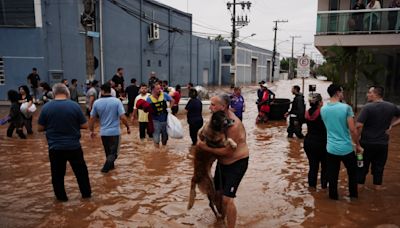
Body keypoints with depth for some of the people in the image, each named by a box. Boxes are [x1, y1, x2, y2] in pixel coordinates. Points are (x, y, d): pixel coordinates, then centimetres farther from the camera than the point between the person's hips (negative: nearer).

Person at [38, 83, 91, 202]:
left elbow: (40, 128, 2)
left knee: (57, 174, 16)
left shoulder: (46, 107, -5)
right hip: (74, 146, 0)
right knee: (81, 171, 16)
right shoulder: (74, 105, -8)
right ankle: (86, 193, 25)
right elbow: (85, 125, -4)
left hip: (55, 148, 0)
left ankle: (61, 196, 27)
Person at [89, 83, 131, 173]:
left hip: (103, 132, 3)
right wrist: (128, 127, 0)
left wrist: (92, 131, 15)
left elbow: (92, 118, 2)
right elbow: (123, 117, -15)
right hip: (115, 131, -3)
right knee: (113, 152, 7)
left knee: (108, 151, 22)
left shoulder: (97, 102, -4)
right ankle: (106, 167, -12)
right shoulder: (117, 101, -12)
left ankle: (110, 165, 36)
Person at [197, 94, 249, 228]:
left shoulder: (234, 125, -30)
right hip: (222, 162, 9)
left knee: (227, 199, -12)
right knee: (217, 191, 20)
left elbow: (227, 151, -30)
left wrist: (206, 148, -27)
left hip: (237, 163, -8)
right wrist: (204, 141, -9)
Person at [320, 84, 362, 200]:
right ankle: (353, 195, 33)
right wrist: (358, 145, -3)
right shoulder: (346, 107, -13)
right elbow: (353, 130, -13)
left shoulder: (323, 109, 0)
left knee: (332, 175, 12)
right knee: (352, 173, 20)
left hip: (331, 148, 3)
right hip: (346, 148, -3)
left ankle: (333, 196, 23)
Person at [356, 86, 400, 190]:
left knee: (362, 166, 11)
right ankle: (377, 187, 25)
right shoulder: (392, 107, 0)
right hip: (383, 143, 4)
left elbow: (358, 125, -24)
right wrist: (391, 124, 6)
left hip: (367, 143, -4)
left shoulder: (368, 107, -17)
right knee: (379, 167, 15)